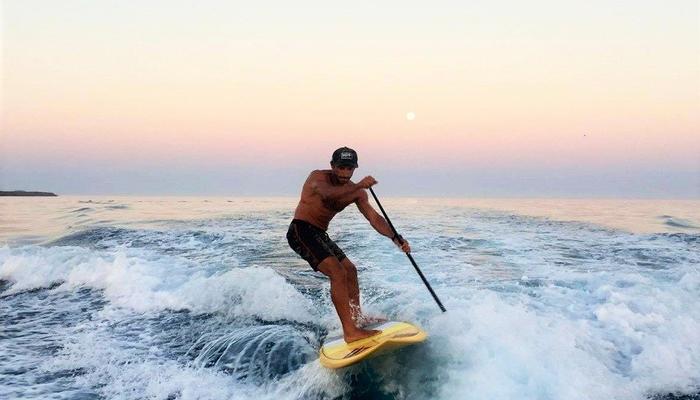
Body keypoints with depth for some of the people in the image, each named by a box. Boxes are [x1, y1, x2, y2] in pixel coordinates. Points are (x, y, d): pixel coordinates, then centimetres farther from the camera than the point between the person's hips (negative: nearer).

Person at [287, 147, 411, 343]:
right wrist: (358, 186, -51)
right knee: (338, 273, -22)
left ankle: (357, 317, 33)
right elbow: (327, 194, -38)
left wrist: (396, 238, -19)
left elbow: (374, 218, -4)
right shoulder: (318, 177, -14)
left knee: (350, 270, 17)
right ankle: (350, 331, -24)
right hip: (301, 230, -9)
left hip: (320, 234, 9)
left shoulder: (356, 191, 3)